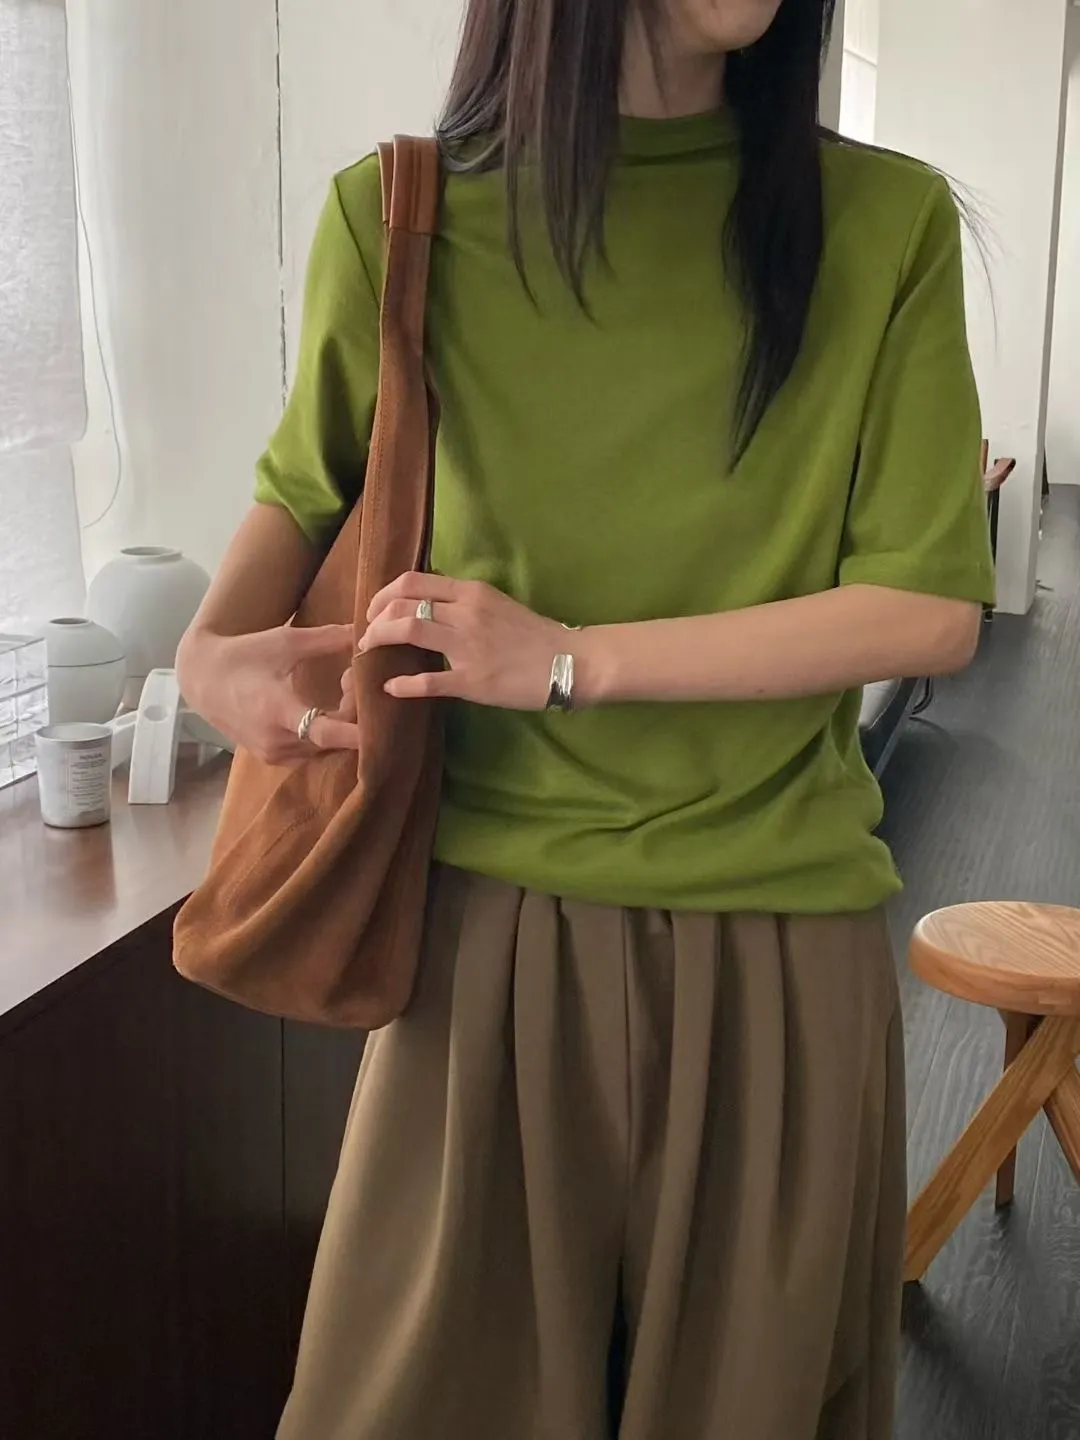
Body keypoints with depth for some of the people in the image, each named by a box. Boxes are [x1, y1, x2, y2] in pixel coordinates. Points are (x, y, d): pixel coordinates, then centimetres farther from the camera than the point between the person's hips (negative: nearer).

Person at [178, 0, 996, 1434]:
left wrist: (572, 660, -15)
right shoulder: (400, 219, -2)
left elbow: (932, 607, -8)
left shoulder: (889, 223, -4)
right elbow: (308, 485, 14)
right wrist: (211, 650, -6)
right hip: (494, 929, 0)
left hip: (781, 947, 0)